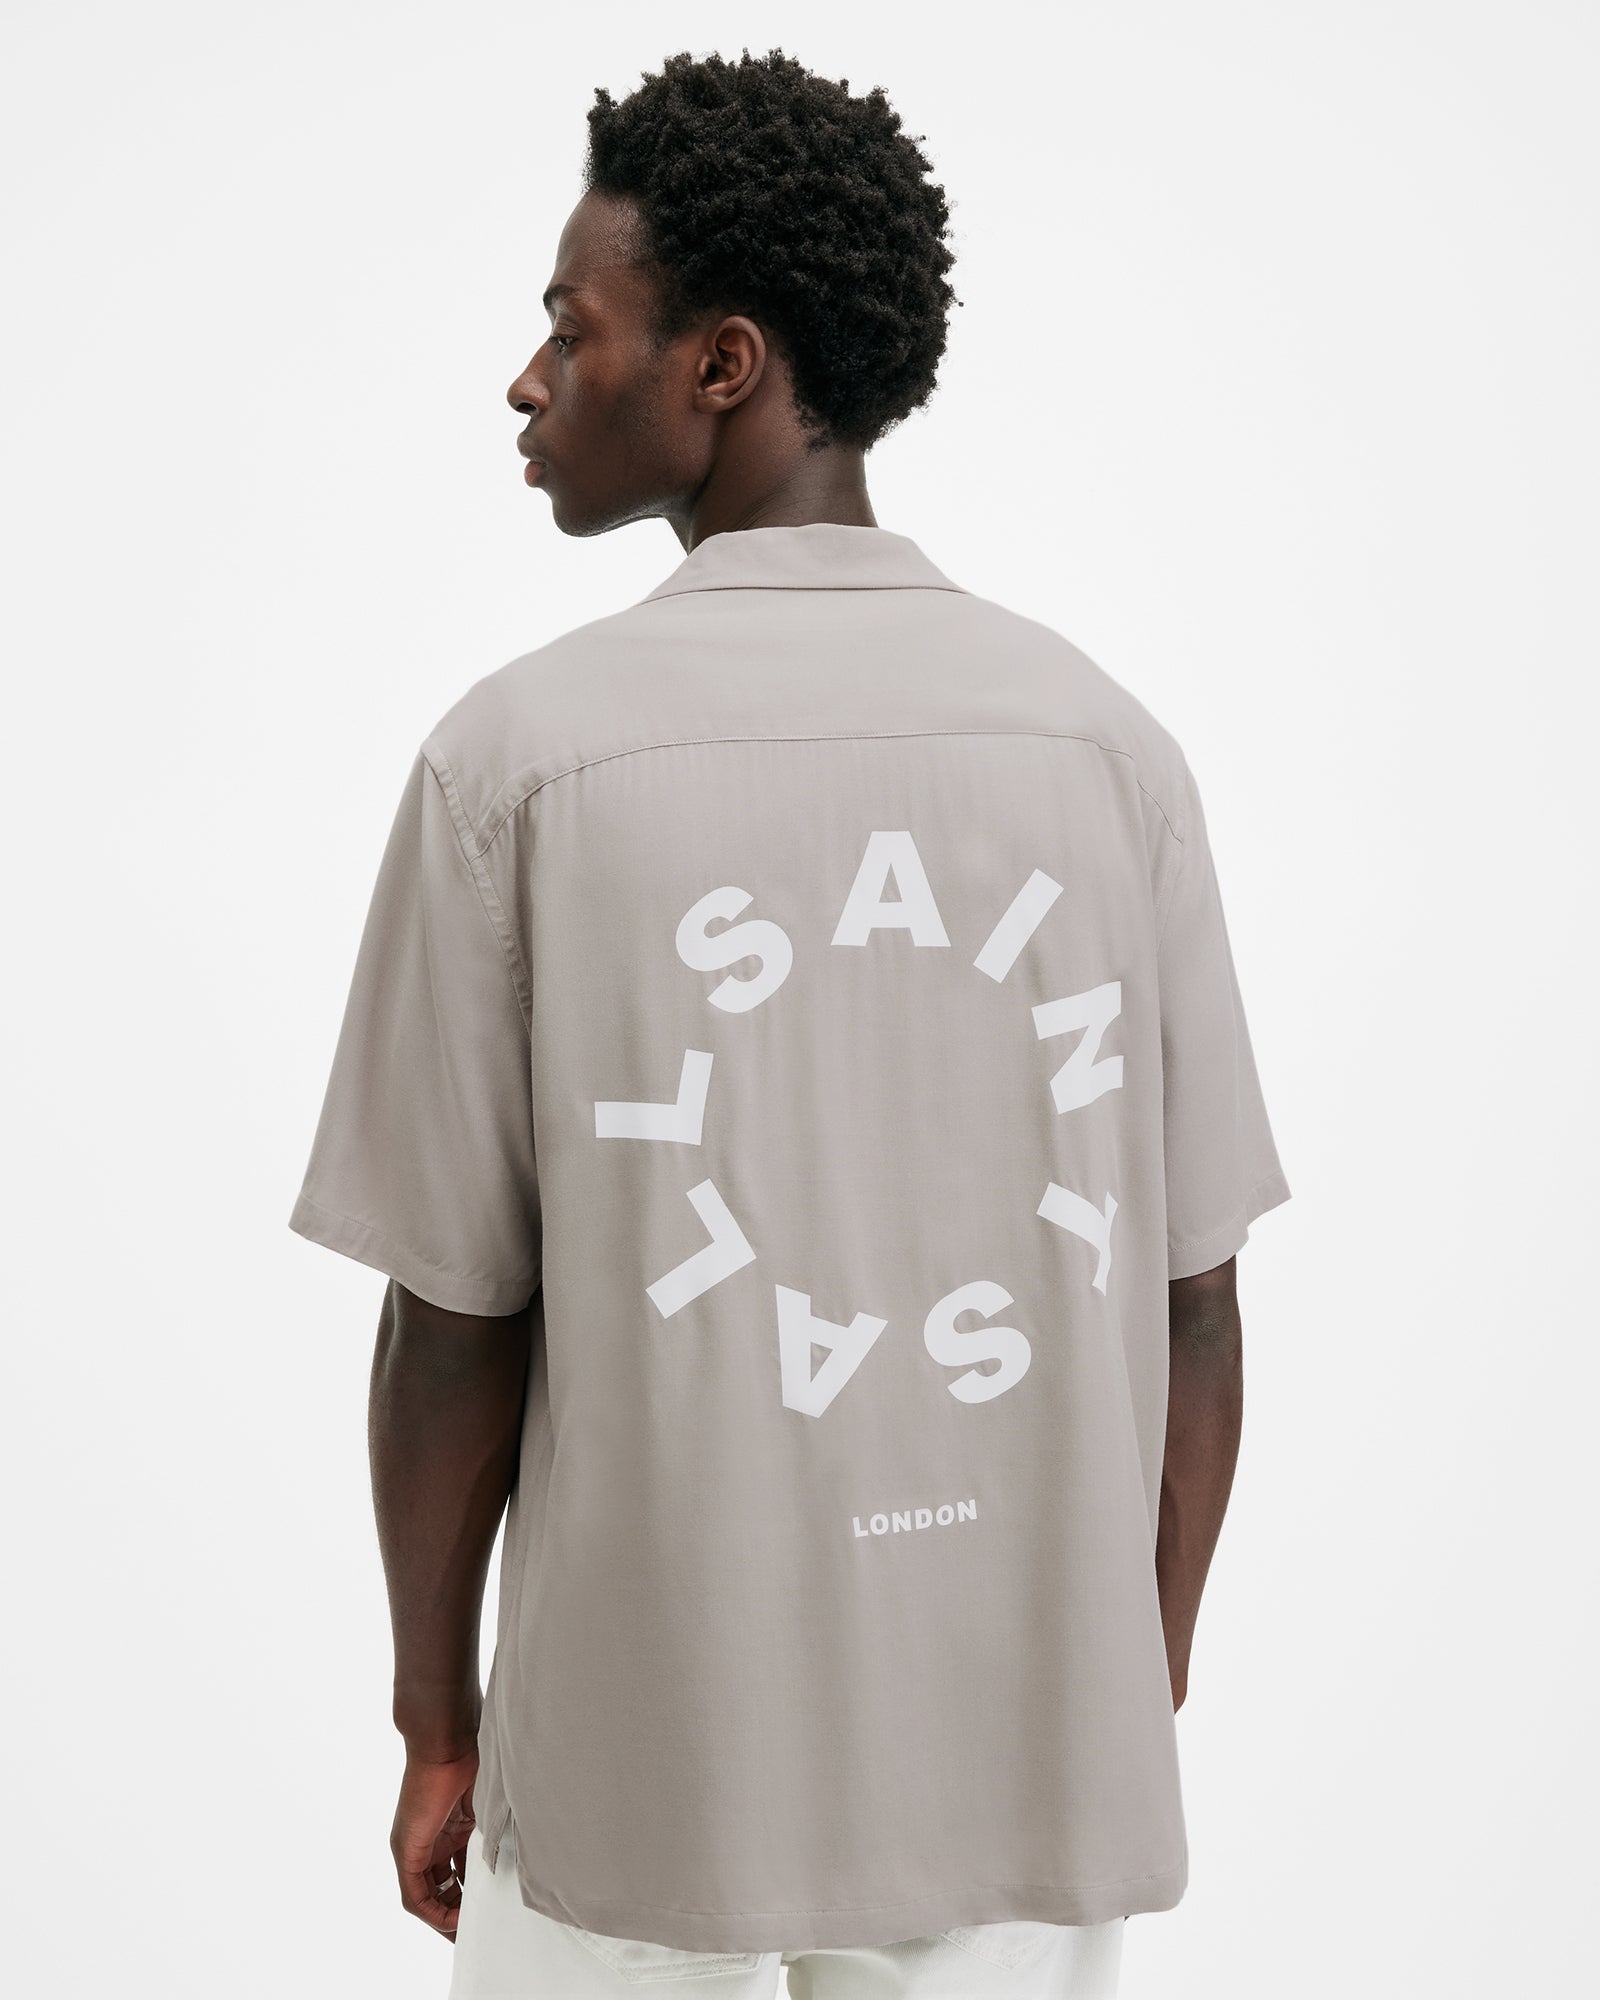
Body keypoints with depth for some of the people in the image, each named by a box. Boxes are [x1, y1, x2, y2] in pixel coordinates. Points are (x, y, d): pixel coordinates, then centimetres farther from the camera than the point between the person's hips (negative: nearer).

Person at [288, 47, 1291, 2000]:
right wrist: (1144, 1705, 12)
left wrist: (435, 1724, 7)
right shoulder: (1107, 741, -4)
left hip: (644, 1757, -2)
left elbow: (458, 1322, -7)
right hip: (1028, 1765, 2)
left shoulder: (517, 756, -11)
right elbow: (1192, 1298, -1)